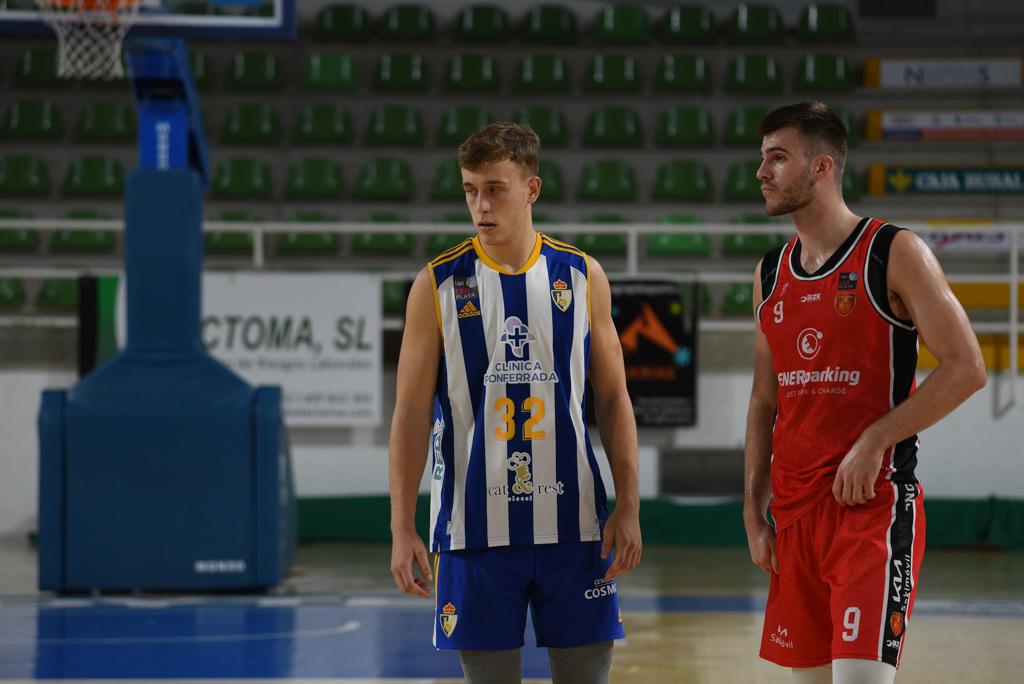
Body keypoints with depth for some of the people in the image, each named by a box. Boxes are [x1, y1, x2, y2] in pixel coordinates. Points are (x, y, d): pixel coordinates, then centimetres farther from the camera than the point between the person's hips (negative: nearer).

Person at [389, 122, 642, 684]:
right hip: (476, 526, -1)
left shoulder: (581, 276, 4)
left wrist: (628, 506, -1)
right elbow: (412, 413, -1)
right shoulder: (437, 285, -1)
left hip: (571, 522, 1)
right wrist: (402, 528, -7)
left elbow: (613, 400, 7)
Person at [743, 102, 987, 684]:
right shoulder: (771, 275, 13)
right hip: (795, 510, 7)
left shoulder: (895, 254, -7)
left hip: (874, 504, -7)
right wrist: (754, 514, 12)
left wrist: (875, 441, -16)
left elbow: (967, 370, -12)